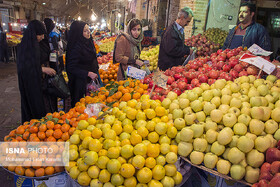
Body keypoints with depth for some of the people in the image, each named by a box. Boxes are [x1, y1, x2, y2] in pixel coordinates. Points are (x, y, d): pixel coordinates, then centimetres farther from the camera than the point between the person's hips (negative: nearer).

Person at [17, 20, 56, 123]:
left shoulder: (37, 44, 5)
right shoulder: (24, 47, -18)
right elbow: (23, 68, -20)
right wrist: (43, 69, -18)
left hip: (39, 80, 7)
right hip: (30, 84, -7)